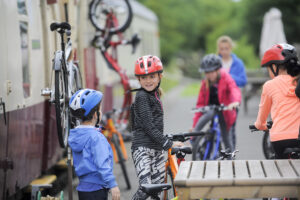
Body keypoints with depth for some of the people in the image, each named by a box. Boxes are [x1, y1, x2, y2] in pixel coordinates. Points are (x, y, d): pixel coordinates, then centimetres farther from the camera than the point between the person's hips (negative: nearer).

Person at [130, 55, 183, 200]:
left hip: (157, 149, 9)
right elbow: (148, 126, -17)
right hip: (142, 148, -9)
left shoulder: (155, 95, 16)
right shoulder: (141, 97, -11)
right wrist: (168, 144, -17)